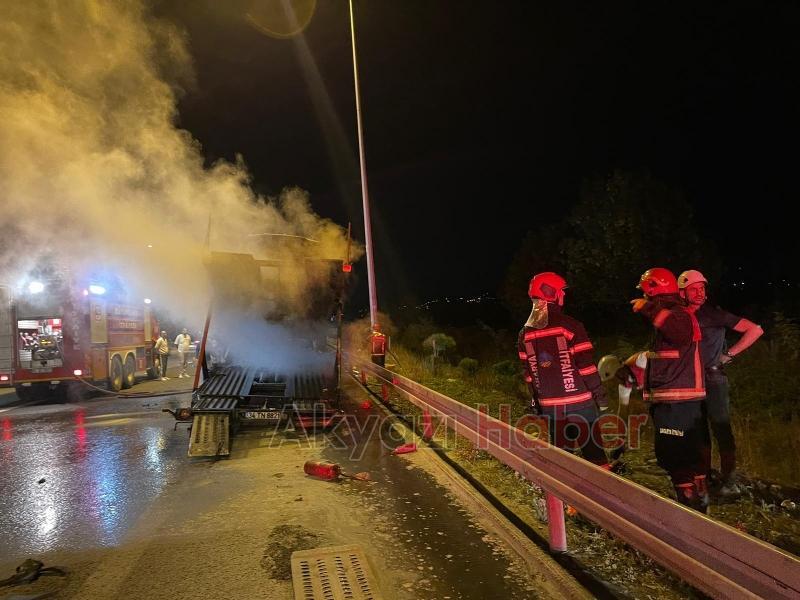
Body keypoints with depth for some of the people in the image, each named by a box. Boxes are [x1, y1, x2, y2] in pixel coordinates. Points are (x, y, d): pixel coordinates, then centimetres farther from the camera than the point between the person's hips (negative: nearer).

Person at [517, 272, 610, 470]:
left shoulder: (525, 333, 4)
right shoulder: (569, 326, -13)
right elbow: (587, 367, -13)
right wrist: (601, 397, -3)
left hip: (550, 406, 5)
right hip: (579, 402, -4)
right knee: (594, 453, 6)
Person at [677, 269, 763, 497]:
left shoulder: (714, 313, -8)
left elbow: (755, 330, -10)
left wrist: (729, 354, -10)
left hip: (713, 380, -5)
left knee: (721, 430, -4)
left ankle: (729, 481, 6)